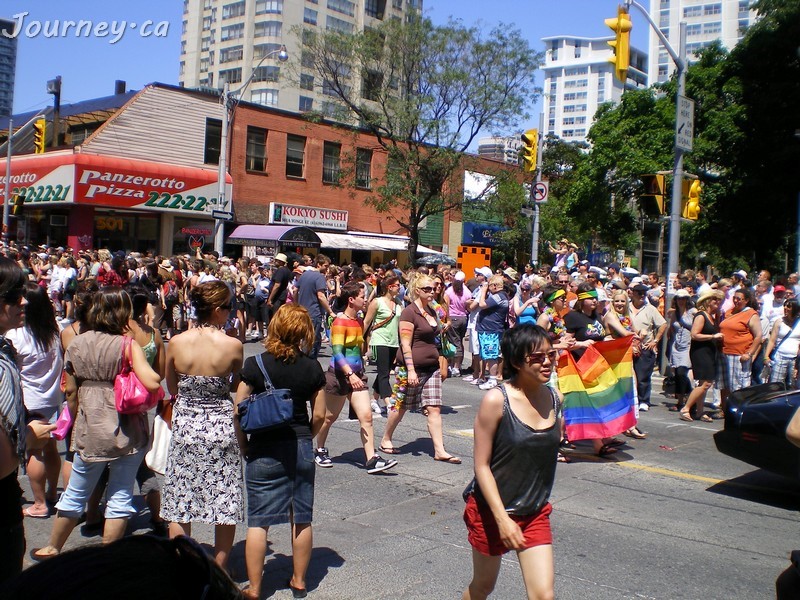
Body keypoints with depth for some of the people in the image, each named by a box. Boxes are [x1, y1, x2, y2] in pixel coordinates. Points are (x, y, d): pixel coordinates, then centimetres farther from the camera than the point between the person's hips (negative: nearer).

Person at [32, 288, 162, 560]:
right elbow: (152, 383, -22)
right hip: (127, 432, -3)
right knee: (120, 498, 9)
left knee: (75, 494, 21)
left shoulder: (76, 344, 2)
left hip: (90, 431, 3)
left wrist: (75, 422, 19)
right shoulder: (127, 346, -10)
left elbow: (71, 391, 6)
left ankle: (52, 548, 37)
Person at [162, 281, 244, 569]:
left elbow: (171, 387, 7)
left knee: (180, 504, 14)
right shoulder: (233, 345, -12)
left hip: (184, 424, 2)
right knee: (225, 503, 12)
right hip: (221, 427, -2)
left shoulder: (176, 342, -6)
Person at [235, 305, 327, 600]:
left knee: (258, 521, 6)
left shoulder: (255, 365, -11)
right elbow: (319, 414, 1)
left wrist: (244, 446, 4)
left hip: (263, 450, -2)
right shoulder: (312, 368, -4)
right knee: (301, 519, 13)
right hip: (301, 449, 3)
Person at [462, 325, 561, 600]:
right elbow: (481, 465, -16)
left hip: (536, 513, 4)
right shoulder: (496, 400, -19)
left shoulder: (555, 399, -3)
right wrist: (502, 518, -20)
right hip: (491, 510, -4)